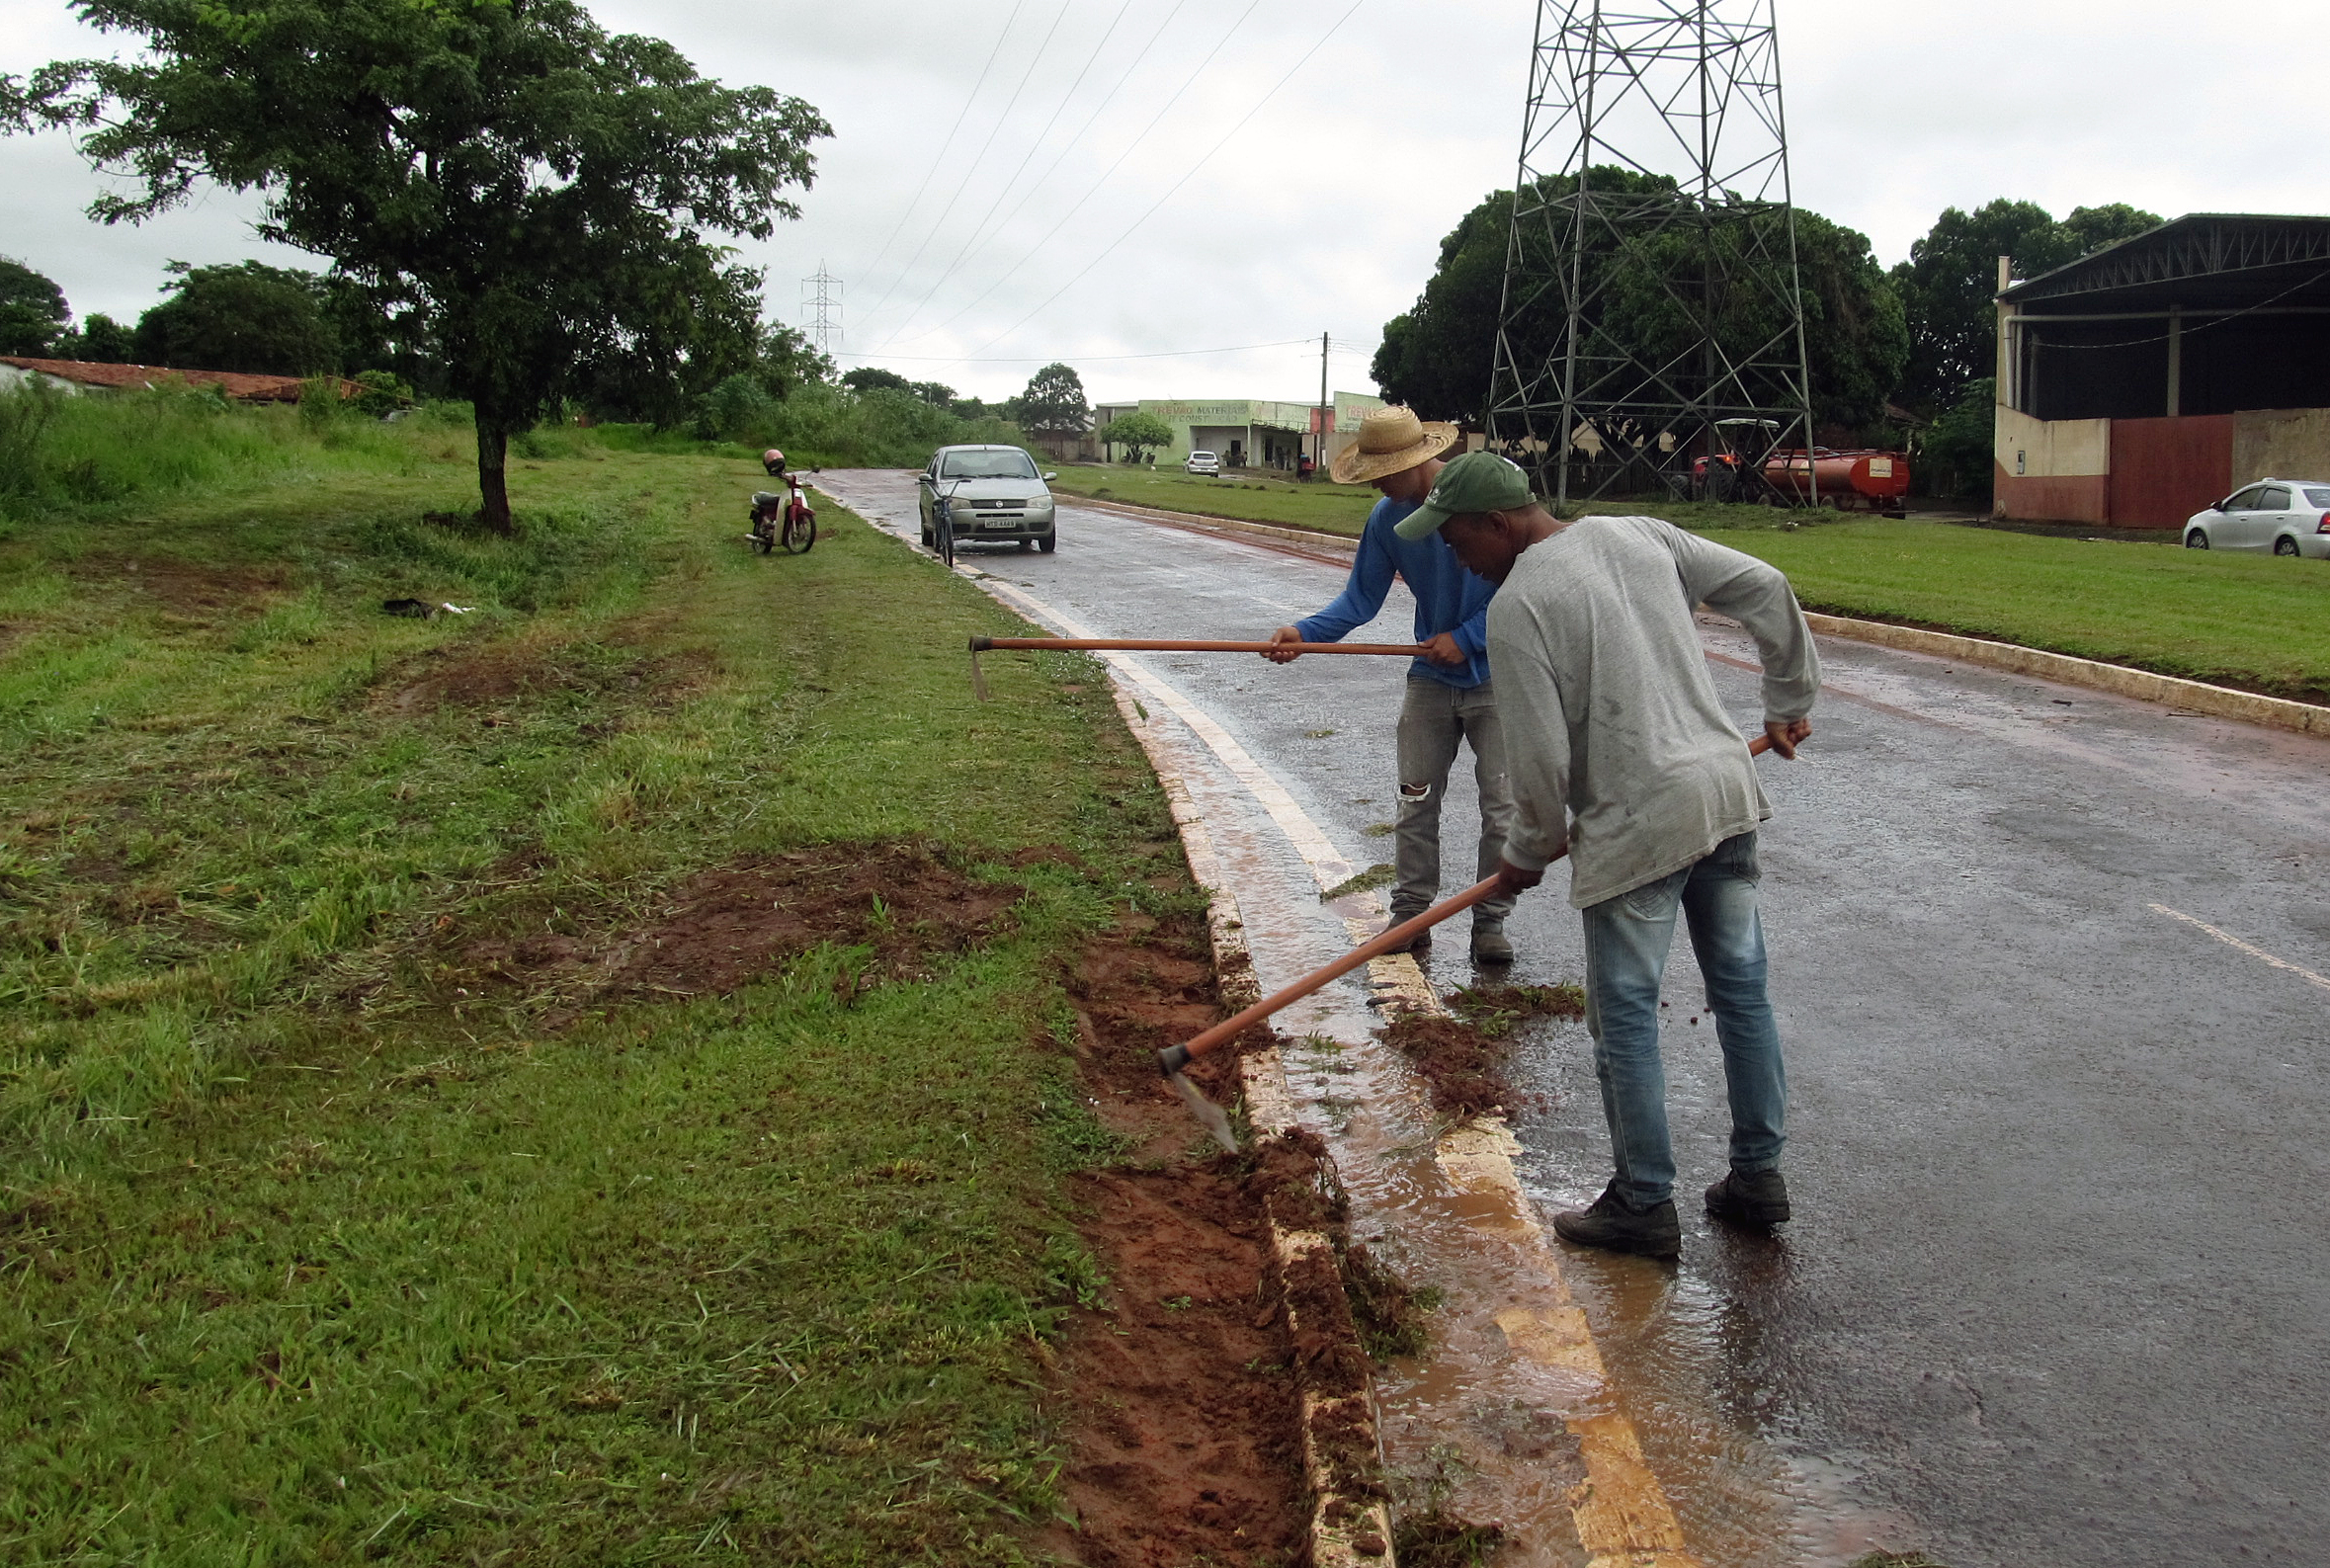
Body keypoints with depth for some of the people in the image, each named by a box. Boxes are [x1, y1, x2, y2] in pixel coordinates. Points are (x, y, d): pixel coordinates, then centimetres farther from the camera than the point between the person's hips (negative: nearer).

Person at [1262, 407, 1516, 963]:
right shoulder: (1387, 519, -3)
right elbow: (1360, 599, 0)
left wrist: (1466, 638, -19)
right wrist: (1305, 632, -17)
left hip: (1495, 677, -4)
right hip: (1430, 678, 5)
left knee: (1502, 807, 1)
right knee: (1415, 803, 7)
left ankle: (1490, 922, 13)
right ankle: (1411, 913, 19)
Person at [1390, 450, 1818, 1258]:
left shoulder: (1517, 605, -13)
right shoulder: (1640, 535, 8)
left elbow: (1541, 757, -13)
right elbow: (1765, 590, 12)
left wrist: (1528, 852, 4)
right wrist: (1790, 700, 24)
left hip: (1637, 824, -8)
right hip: (1727, 786, 8)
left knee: (1624, 1016, 4)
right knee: (1742, 988, 16)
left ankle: (1644, 1206, 13)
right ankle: (1758, 1175, 27)